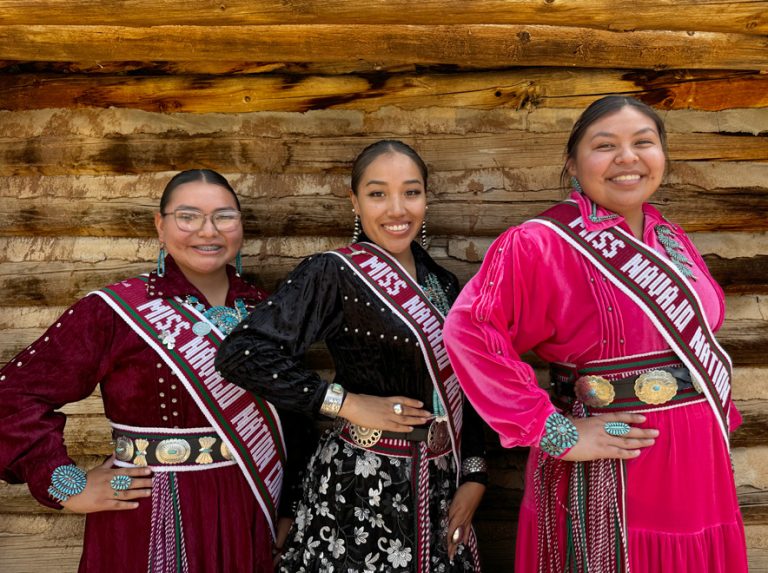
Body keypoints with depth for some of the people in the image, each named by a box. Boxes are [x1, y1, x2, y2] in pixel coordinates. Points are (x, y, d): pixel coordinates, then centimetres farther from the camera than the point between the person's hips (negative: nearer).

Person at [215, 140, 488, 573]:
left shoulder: (441, 283, 6)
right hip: (363, 488, -6)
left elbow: (464, 388, 11)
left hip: (440, 488, 6)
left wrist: (474, 477, 2)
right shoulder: (334, 273, -13)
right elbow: (241, 353, -22)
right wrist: (348, 404, -20)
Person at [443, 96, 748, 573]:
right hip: (606, 478, -7)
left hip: (696, 466, 7)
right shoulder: (542, 243, -17)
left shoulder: (671, 241, 8)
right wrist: (554, 433, -25)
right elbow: (470, 331, -28)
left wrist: (720, 418, 12)